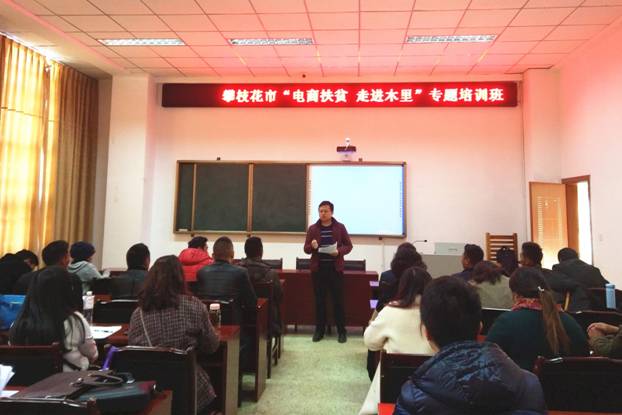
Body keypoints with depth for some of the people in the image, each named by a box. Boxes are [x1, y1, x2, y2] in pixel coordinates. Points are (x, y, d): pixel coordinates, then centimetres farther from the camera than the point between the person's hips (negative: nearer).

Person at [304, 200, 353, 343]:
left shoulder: (340, 227, 2)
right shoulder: (313, 228, 4)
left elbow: (349, 246, 4)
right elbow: (306, 249, 4)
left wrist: (339, 251, -15)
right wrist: (312, 247, -18)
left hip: (335, 268, -1)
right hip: (318, 268, 1)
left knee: (338, 300, 3)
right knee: (319, 300, 7)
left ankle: (341, 331, 13)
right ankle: (319, 330, 18)